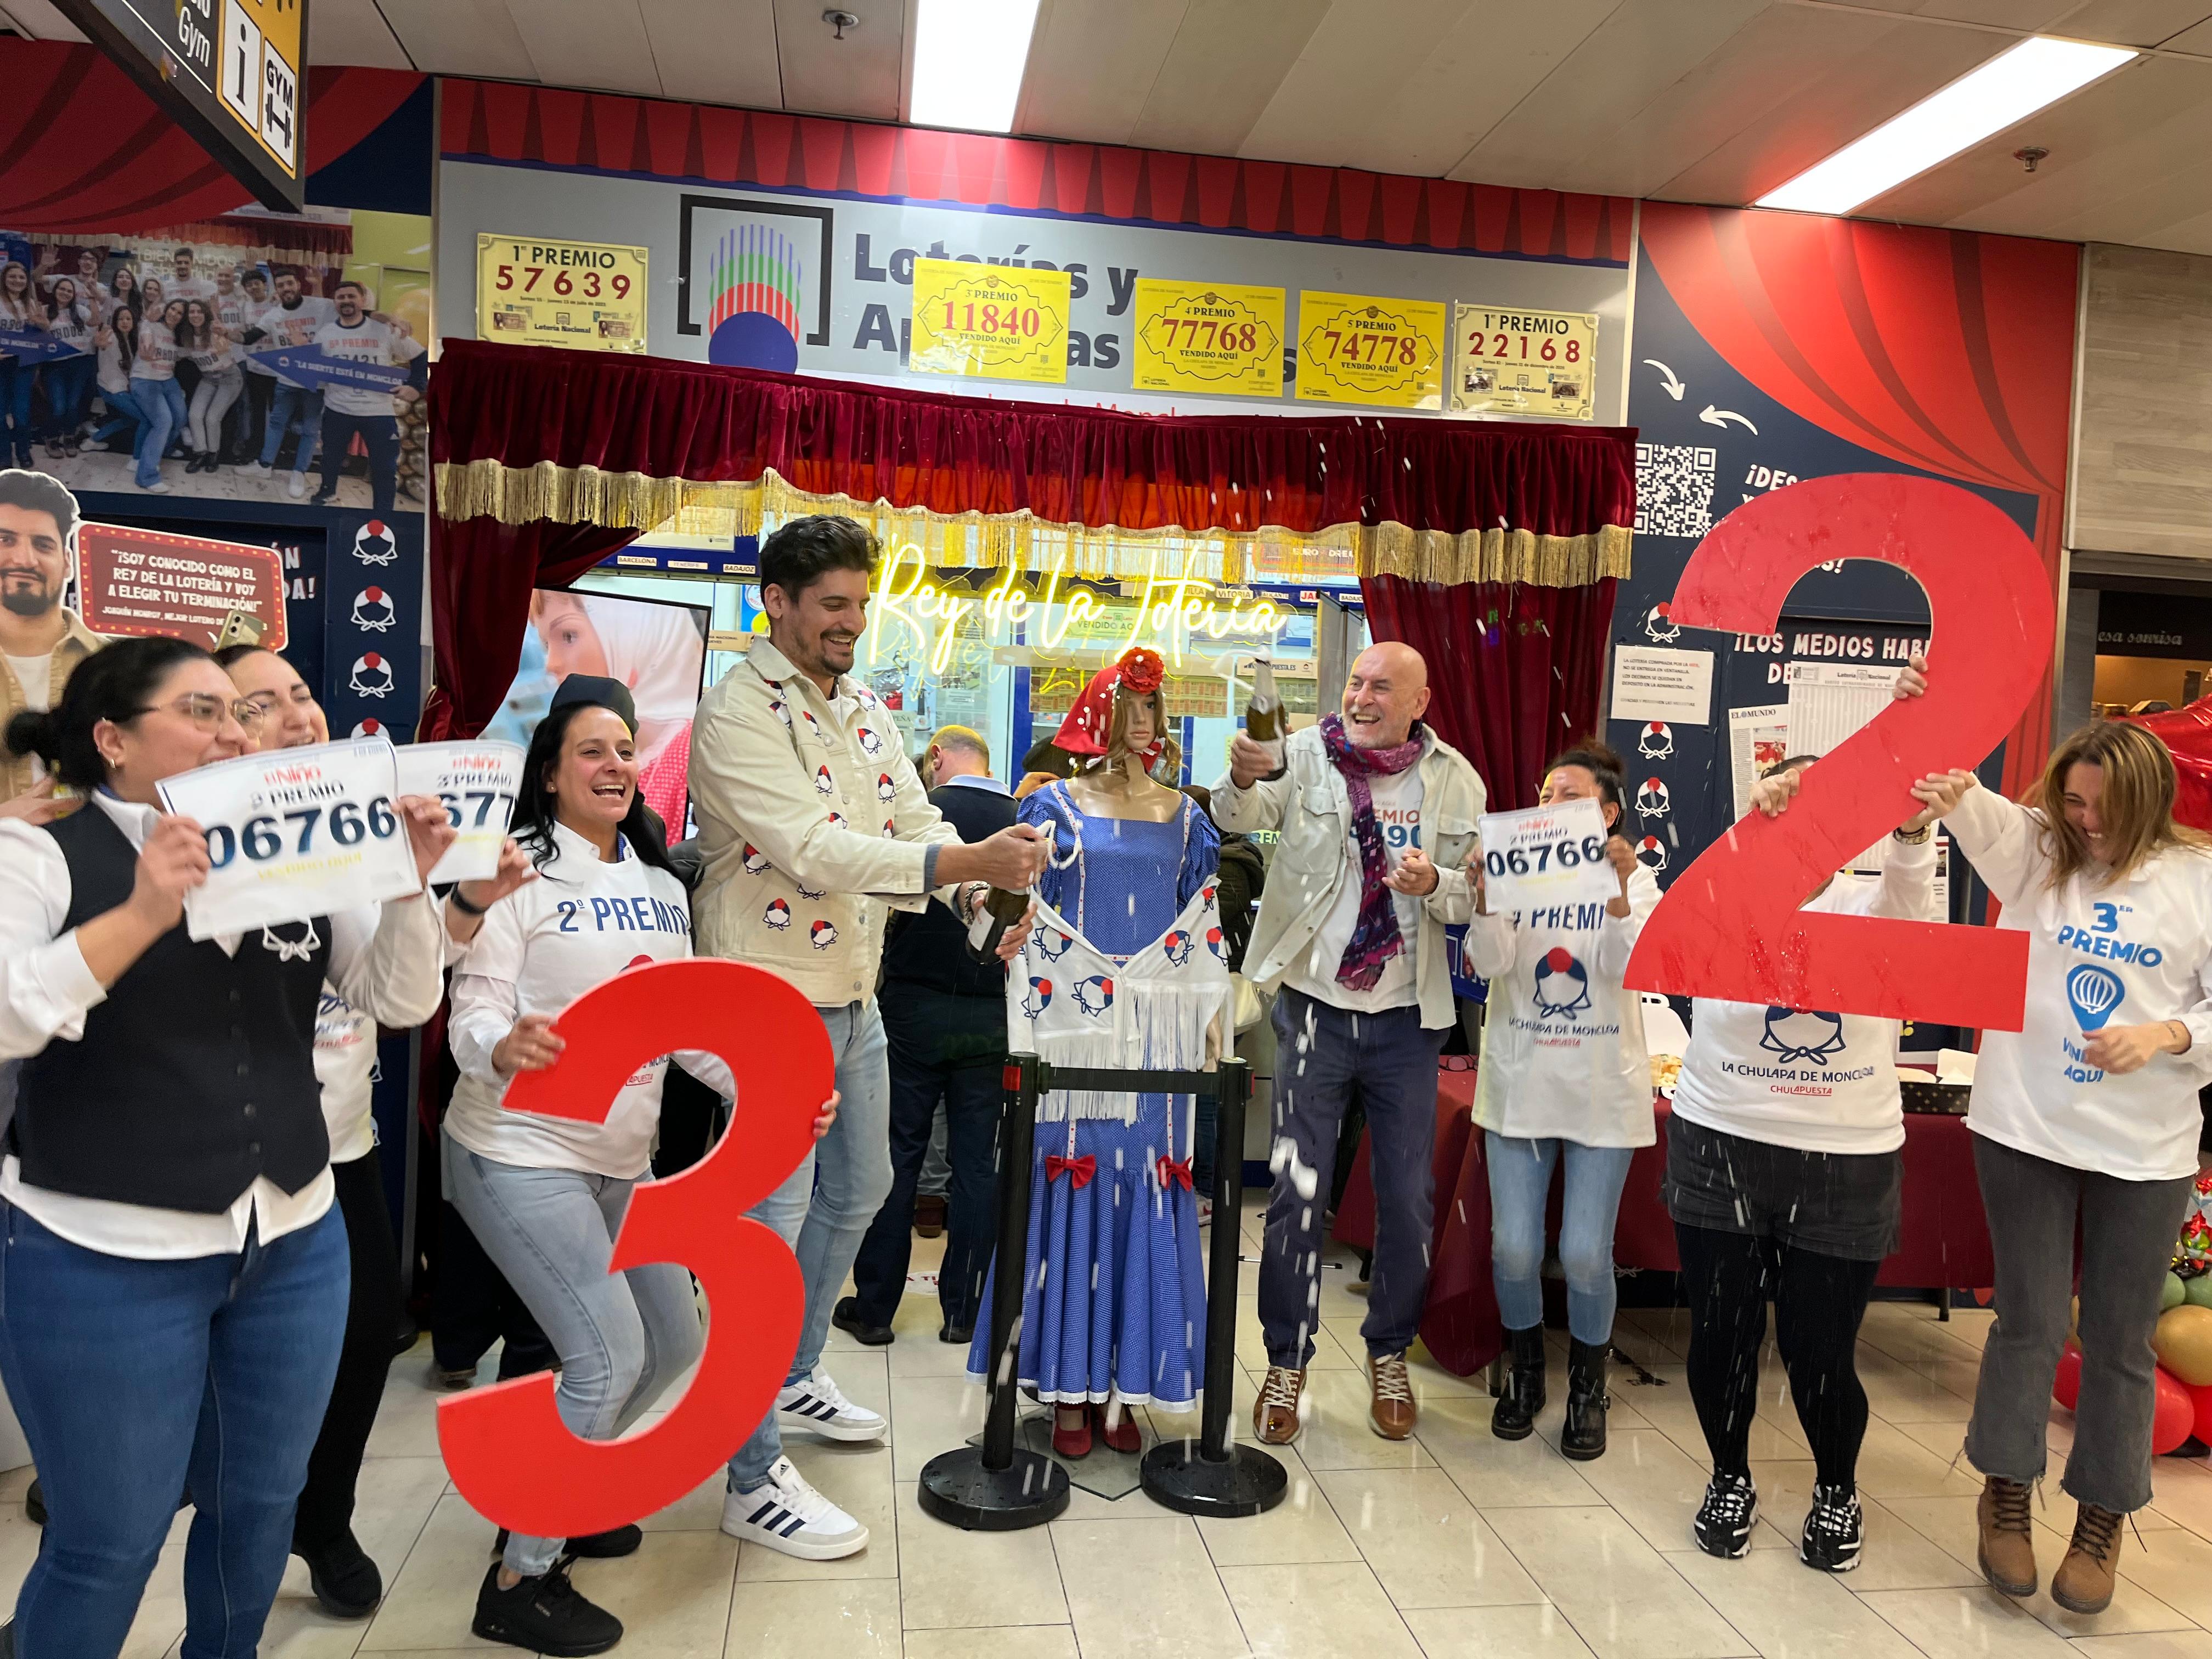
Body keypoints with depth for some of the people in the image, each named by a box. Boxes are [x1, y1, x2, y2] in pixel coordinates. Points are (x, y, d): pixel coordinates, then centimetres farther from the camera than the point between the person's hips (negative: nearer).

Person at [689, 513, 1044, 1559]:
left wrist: (985, 898, -14)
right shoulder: (738, 716, -17)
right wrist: (971, 862, -34)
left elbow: (916, 825, 6)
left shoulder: (865, 709, 9)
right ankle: (754, 1481, 10)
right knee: (772, 1222, -3)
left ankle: (792, 1379, 42)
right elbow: (816, 850, -28)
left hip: (855, 998, 9)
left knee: (856, 1193, 21)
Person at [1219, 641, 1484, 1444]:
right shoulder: (1308, 755, -5)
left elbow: (1478, 895, 2)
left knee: (1407, 1198, 11)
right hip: (1317, 1006, -1)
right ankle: (1286, 1362, 21)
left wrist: (1436, 885, -21)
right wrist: (1243, 779, -43)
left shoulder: (1454, 780, 0)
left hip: (1408, 1017, 2)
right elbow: (1242, 816, -21)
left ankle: (1390, 1355, 33)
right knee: (1296, 1191, 4)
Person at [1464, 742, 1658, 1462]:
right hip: (1518, 1085, 1)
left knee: (1586, 1255, -1)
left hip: (1602, 1093, -1)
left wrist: (1620, 887, -28)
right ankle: (1525, 1373, 28)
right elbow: (1488, 963, -14)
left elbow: (1627, 969, -16)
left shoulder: (1635, 881, 0)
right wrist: (1482, 891, -29)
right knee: (1513, 1249, 0)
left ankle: (1587, 1389, 25)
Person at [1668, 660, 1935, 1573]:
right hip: (1720, 1151, 0)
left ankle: (1837, 1491, 35)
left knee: (1820, 1350, 7)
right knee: (1722, 1333, 9)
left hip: (1847, 1166, 0)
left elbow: (1913, 873, -21)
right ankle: (1730, 1478, 35)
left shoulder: (1872, 907, 0)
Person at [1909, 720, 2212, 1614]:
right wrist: (1955, 794, -44)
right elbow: (1985, 820, -23)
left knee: (2121, 1340, 11)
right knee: (2027, 1324, 8)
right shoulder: (2036, 850, 0)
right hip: (2026, 1129, 0)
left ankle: (2102, 1520, 29)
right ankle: (2007, 1492, 28)